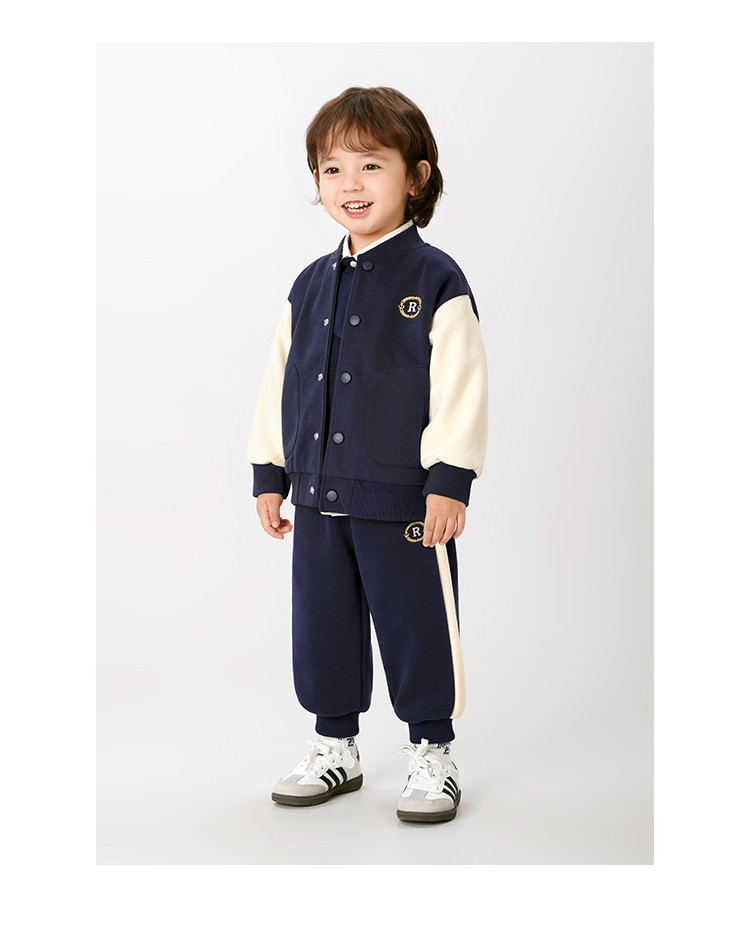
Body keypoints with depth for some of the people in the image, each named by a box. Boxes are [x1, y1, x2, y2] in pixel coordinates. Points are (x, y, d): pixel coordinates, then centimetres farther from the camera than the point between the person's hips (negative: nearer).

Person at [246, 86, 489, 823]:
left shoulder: (435, 281, -8)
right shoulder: (310, 286, 9)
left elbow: (460, 389, -12)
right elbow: (280, 384, 13)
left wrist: (449, 480, -16)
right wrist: (268, 474, 11)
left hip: (404, 501, -5)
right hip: (318, 498, 6)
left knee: (415, 628, 4)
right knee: (320, 625, 13)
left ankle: (431, 753, 21)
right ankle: (334, 746, 30)